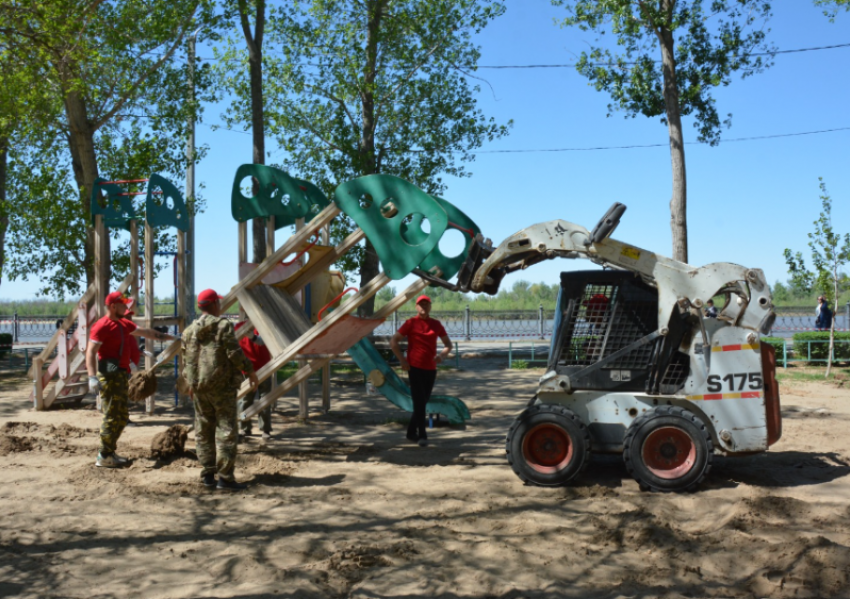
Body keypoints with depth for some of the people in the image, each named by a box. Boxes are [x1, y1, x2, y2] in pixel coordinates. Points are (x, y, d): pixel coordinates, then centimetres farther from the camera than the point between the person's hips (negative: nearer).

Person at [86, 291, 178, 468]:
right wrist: (92, 376, -28)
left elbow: (145, 332, 27)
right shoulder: (102, 326, -12)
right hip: (109, 375, -10)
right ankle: (104, 457, -2)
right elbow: (91, 352, -18)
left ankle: (110, 452, 21)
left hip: (122, 375, 10)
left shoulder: (124, 324, 15)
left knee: (121, 416, 13)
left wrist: (168, 337, 31)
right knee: (111, 416, -8)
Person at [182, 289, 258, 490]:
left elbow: (186, 359, 14)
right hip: (222, 384, -6)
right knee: (226, 430, -4)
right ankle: (225, 477, -5)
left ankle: (208, 474, 14)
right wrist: (250, 371, -1)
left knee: (203, 430, 11)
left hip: (199, 387, 6)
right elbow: (234, 353, -13)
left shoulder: (189, 330, 10)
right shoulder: (223, 325, -8)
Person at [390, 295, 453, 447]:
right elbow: (393, 341, -2)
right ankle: (422, 435, -4)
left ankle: (411, 432, 25)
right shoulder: (411, 323, -3)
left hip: (431, 369, 5)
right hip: (415, 367, -5)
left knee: (423, 401, 11)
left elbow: (448, 344, 15)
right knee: (419, 402, -8)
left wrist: (442, 355, -5)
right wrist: (402, 360, -8)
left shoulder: (436, 324, 8)